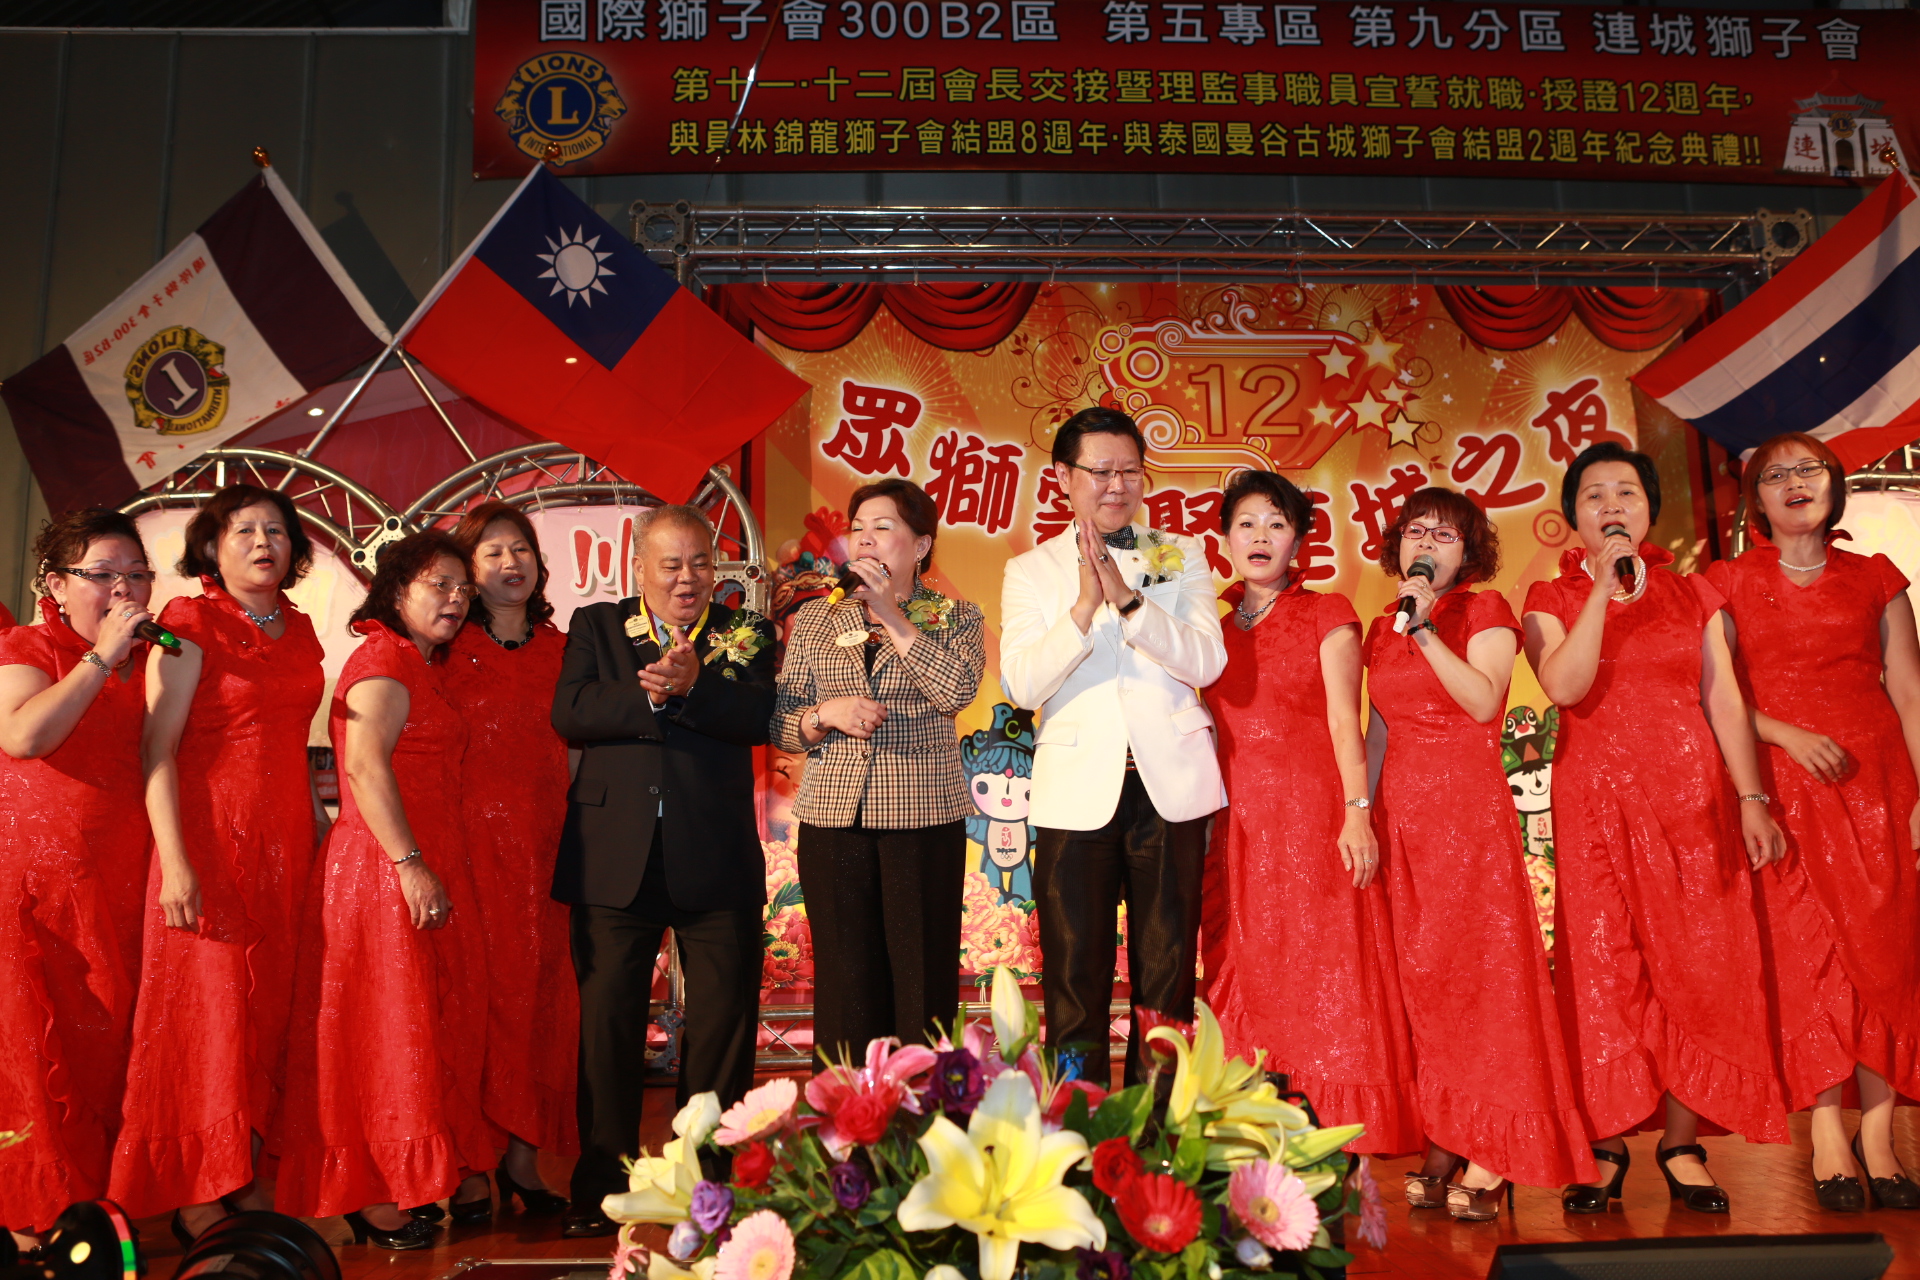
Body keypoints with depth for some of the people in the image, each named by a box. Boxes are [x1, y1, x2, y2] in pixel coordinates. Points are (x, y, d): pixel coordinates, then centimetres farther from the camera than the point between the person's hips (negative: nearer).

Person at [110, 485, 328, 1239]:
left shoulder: (298, 631, 13)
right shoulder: (191, 624, -6)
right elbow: (158, 748, -11)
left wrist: (322, 828, 17)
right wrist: (174, 861, -18)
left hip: (287, 844, 6)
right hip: (212, 841, -6)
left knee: (269, 1006, 8)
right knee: (208, 1006, -2)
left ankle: (246, 1177, 19)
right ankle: (195, 1194, 10)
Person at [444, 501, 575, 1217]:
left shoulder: (559, 649, 12)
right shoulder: (451, 647, 2)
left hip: (543, 842, 3)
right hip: (472, 839, -3)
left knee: (539, 992, 4)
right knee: (479, 993, -1)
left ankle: (523, 1160, 14)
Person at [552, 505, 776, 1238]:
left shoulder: (745, 634, 9)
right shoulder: (596, 626, 10)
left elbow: (757, 716, -9)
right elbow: (569, 713, -6)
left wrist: (690, 684, -24)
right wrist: (650, 696, -19)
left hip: (715, 857, 0)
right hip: (614, 859, 0)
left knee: (724, 1019, 6)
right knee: (607, 1021, 6)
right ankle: (602, 1187, 19)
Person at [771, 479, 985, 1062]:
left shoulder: (954, 617, 6)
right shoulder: (814, 619, 13)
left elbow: (958, 690, -14)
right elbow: (779, 723, 10)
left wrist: (892, 617, -10)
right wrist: (824, 715, -10)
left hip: (924, 817, -2)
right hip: (833, 817, 2)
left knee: (923, 976, 0)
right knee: (845, 977, 3)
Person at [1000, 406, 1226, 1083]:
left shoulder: (1182, 557, 8)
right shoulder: (1030, 570, 6)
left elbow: (1206, 660, -7)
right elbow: (1022, 684, -7)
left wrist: (1126, 598, -19)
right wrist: (1084, 607, -21)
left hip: (1169, 785, 1)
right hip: (1077, 791, -1)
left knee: (1168, 970, 9)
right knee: (1075, 976, 4)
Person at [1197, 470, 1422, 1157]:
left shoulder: (1327, 615, 4)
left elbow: (1345, 720, -3)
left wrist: (1357, 811, -14)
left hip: (1312, 814, -4)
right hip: (1235, 818, 4)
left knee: (1320, 970, -5)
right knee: (1242, 976, 4)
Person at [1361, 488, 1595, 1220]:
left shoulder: (1484, 611, 1)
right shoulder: (1382, 628, 15)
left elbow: (1484, 700, -15)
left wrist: (1425, 630, -17)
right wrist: (1362, 814, 11)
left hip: (1470, 809, -5)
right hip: (1402, 814, 5)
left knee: (1481, 965, -6)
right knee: (1420, 973, 5)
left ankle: (1491, 1158, -1)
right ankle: (1444, 1141, 13)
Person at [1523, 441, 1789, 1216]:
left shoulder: (1694, 595, 11)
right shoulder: (1551, 599, 5)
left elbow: (1725, 700, 6)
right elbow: (1564, 686, -13)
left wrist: (1751, 797, -3)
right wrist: (1605, 587, -14)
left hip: (1692, 795, 2)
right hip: (1596, 801, -1)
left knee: (1696, 965, 0)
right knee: (1602, 969, -2)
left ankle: (1681, 1145, 10)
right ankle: (1606, 1143, 8)